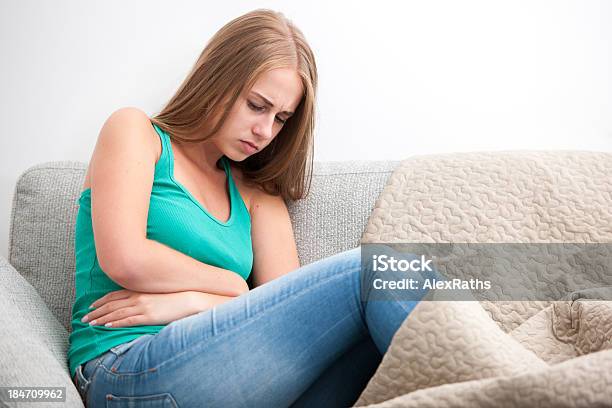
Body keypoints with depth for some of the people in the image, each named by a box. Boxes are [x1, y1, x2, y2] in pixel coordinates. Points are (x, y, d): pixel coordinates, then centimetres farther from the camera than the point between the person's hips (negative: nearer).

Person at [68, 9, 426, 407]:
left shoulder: (257, 195, 19)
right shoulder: (136, 131, 7)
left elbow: (293, 308, 4)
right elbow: (124, 260, -10)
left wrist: (195, 301, -12)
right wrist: (234, 285, 1)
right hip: (125, 371, -5)